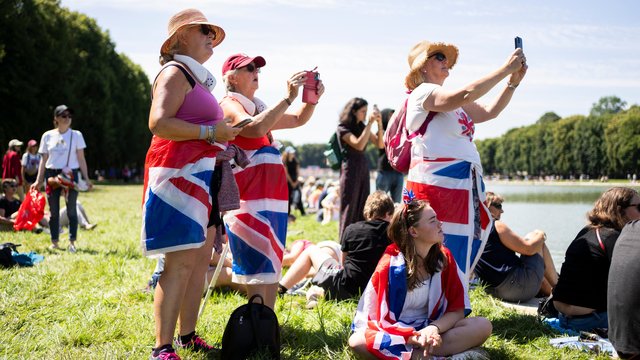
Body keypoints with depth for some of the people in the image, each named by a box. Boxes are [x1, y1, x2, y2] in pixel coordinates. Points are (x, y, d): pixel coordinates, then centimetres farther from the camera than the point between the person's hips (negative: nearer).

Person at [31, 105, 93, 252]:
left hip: (71, 175, -2)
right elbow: (44, 160, 11)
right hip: (52, 175, 2)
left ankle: (72, 242, 2)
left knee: (71, 210, -3)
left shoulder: (76, 135, 4)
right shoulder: (47, 136, 8)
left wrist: (86, 178, -3)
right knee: (53, 211, 5)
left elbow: (81, 159, 4)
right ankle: (54, 242, 13)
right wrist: (38, 180, 7)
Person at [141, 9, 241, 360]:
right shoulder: (175, 73, -6)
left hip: (202, 178, 10)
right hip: (179, 175, -10)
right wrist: (211, 132, -17)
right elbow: (159, 123, -20)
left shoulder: (198, 78, 23)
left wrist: (223, 141, 19)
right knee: (181, 263, -13)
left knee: (201, 259, 9)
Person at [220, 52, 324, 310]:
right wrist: (289, 97, -25)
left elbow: (298, 120, 27)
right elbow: (255, 128, -25)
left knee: (273, 263, 7)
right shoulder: (230, 105, -5)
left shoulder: (258, 108, 22)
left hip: (272, 197, 9)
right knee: (258, 265, -13)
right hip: (249, 199, -9)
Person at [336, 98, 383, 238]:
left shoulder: (362, 127, 11)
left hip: (364, 168, 7)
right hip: (350, 168, -6)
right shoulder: (343, 128, -7)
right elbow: (359, 145, -22)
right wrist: (370, 123, -21)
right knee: (349, 209, -3)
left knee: (363, 210, 6)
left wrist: (379, 124, -5)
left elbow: (380, 145, 7)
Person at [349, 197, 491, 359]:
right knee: (358, 341, -35)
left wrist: (434, 328, -24)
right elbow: (383, 320, -14)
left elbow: (457, 309, -4)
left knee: (483, 326, -21)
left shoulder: (444, 257, -3)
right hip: (396, 333, -3)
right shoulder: (390, 264, -15)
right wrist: (416, 338, -30)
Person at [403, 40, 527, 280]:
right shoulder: (423, 92, -6)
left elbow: (490, 111, 18)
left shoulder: (451, 103, 23)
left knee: (459, 255, 7)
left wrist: (514, 80, 6)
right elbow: (465, 95, -22)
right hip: (435, 185, -9)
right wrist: (506, 69, -18)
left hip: (461, 187, 9)